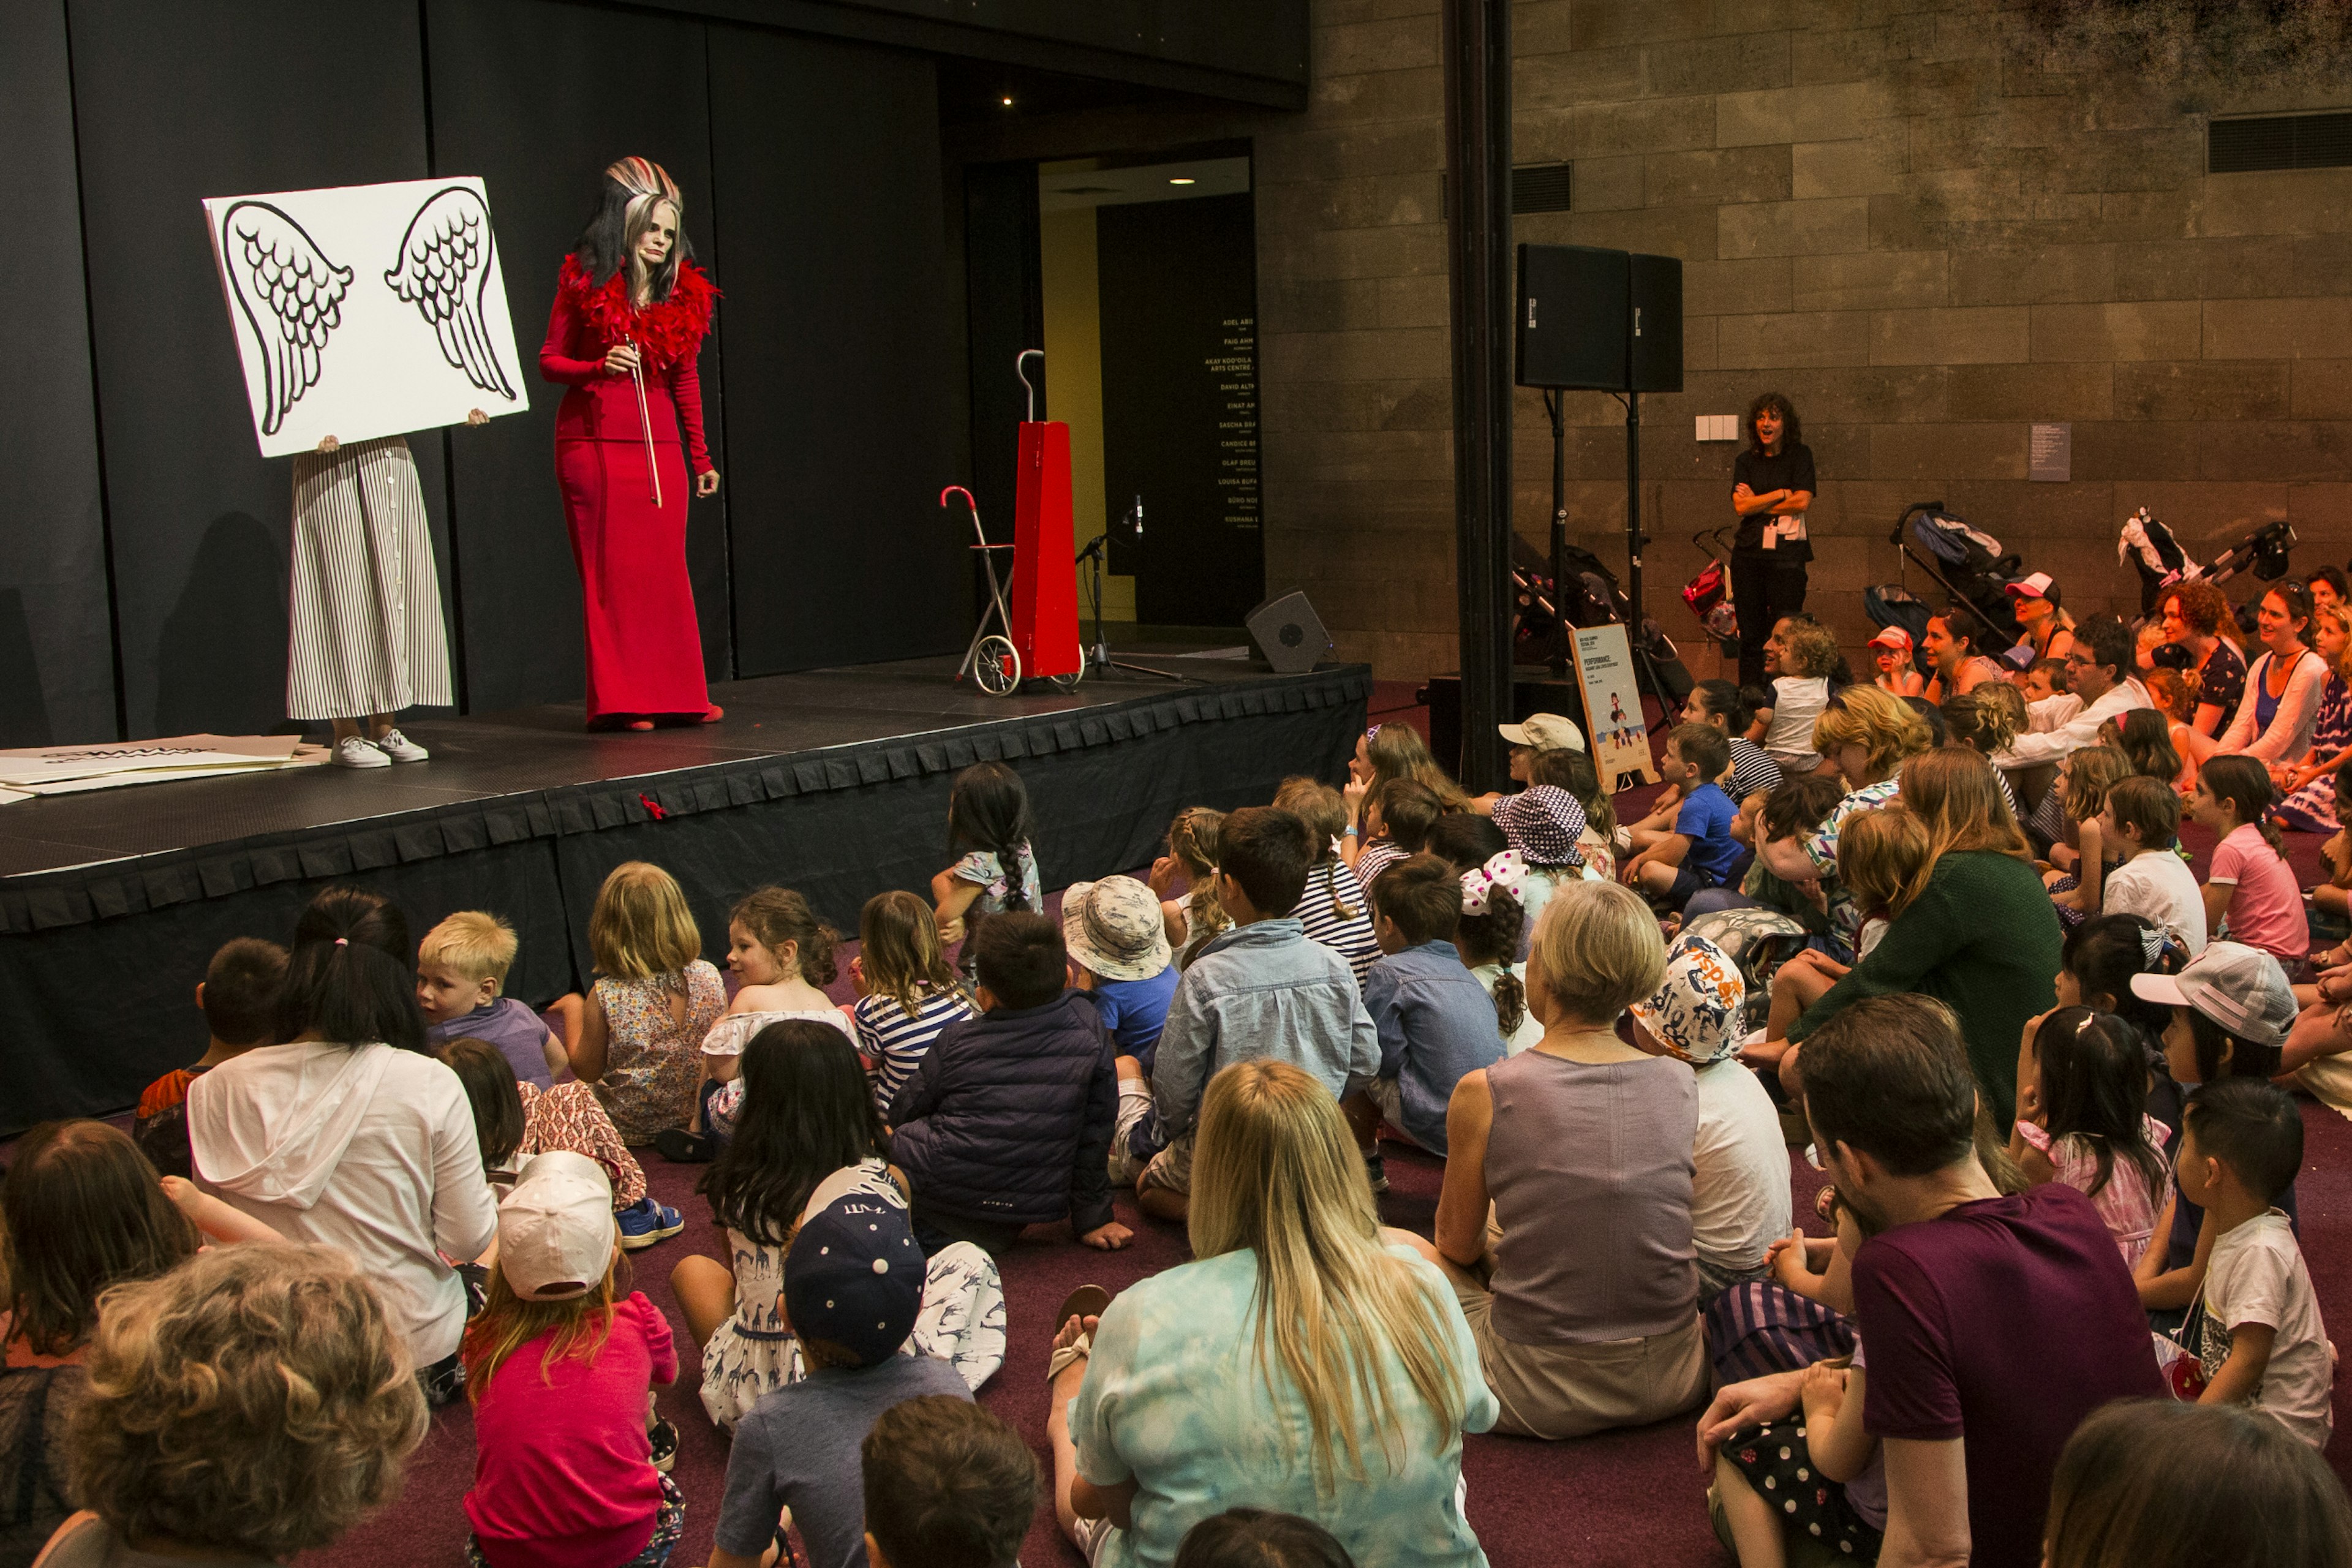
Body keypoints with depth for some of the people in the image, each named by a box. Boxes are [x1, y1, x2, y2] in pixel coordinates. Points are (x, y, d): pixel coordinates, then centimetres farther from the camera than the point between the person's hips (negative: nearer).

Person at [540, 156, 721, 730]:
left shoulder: (683, 290, 8)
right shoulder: (584, 280, -2)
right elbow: (549, 361, 1)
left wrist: (702, 457, 16)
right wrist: (600, 367, -19)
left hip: (659, 446, 3)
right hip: (595, 441, -3)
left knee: (665, 569, 2)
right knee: (611, 571, -2)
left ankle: (676, 695, 10)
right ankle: (617, 701, 2)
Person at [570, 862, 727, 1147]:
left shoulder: (606, 996, -22)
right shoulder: (709, 979, -13)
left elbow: (588, 1071, -8)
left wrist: (574, 1012, 6)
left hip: (630, 1129, -4)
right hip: (697, 1118, 4)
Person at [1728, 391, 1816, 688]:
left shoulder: (1800, 455, 4)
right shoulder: (1746, 461, 11)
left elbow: (1802, 502, -7)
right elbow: (1741, 505, -2)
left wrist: (1757, 503, -2)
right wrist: (1781, 494, -6)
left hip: (1787, 551, -3)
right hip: (1749, 551, 3)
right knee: (1750, 633, 4)